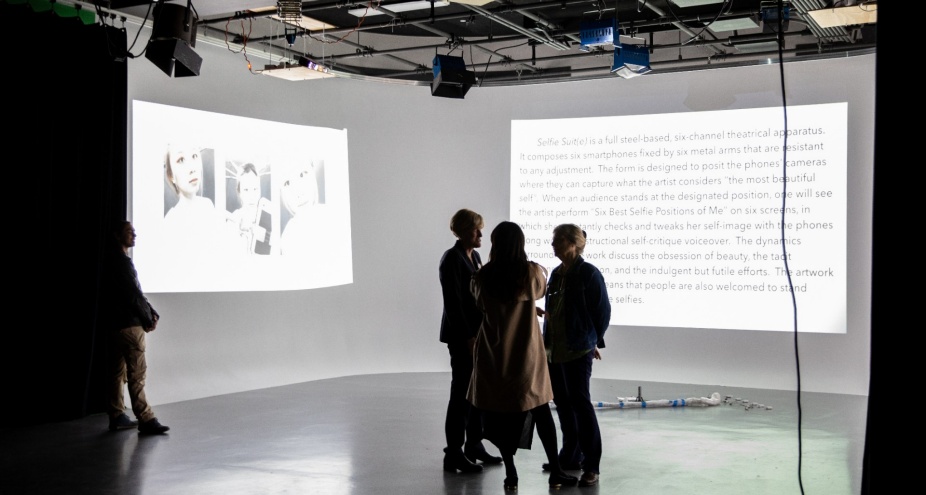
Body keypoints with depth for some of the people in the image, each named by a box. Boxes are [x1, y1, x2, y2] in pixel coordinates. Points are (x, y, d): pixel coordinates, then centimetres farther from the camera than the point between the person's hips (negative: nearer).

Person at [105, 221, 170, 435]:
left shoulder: (120, 261, 18)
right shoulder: (122, 261, -13)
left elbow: (136, 293, 18)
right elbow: (133, 295, -16)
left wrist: (152, 313, 7)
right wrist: (148, 318, -6)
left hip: (119, 323, 10)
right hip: (129, 324, -10)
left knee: (119, 371, 12)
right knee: (137, 373, -10)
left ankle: (117, 416, 17)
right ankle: (145, 420, -11)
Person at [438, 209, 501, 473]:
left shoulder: (474, 256, 13)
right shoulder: (452, 259, -13)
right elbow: (454, 302, -17)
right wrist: (469, 337, -19)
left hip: (479, 331, 8)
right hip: (461, 335, -8)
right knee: (462, 392, -4)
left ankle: (474, 445, 23)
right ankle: (454, 454, 4)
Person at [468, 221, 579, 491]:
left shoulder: (483, 276, -7)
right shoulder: (533, 272, -8)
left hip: (494, 353, 0)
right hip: (526, 352, 0)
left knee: (501, 414, 8)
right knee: (541, 411, 10)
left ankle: (511, 474, 10)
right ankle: (555, 472, 14)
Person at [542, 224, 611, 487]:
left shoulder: (588, 273, -10)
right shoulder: (556, 273, 11)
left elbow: (603, 310, -6)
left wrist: (594, 341, 2)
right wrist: (547, 341, 11)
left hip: (578, 350, -7)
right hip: (554, 350, 7)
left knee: (580, 403, -6)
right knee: (563, 403, 12)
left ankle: (591, 466, -1)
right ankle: (571, 456, 24)